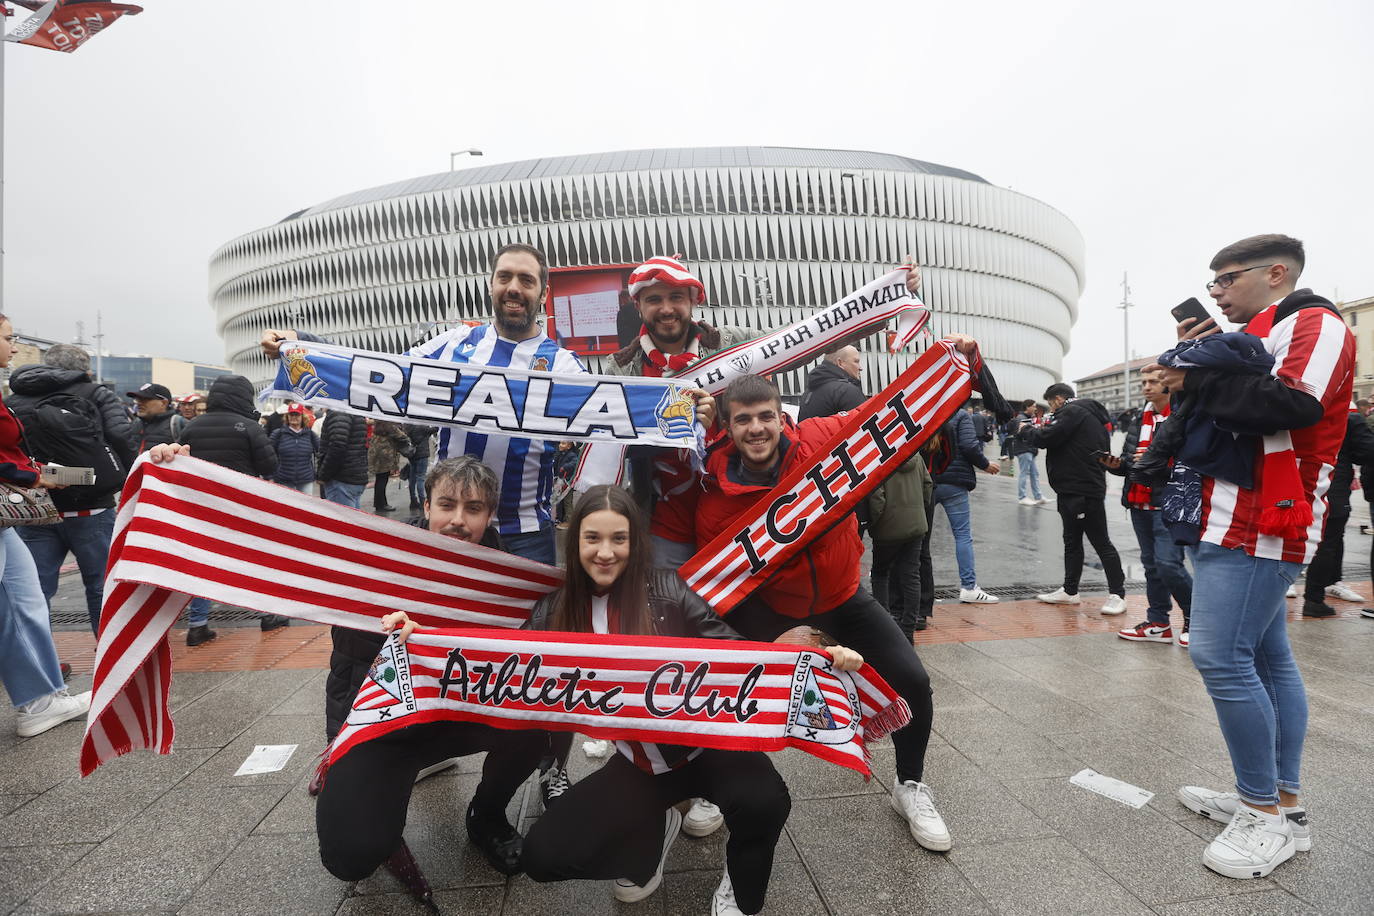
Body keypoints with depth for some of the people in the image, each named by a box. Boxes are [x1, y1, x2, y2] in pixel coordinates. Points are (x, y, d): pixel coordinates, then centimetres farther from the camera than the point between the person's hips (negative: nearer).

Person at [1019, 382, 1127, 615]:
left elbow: (1045, 439, -19)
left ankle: (1117, 594, 3)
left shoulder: (1071, 412, -12)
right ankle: (1069, 591, 25)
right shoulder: (1087, 413, 20)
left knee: (1101, 542, -3)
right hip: (1074, 489, 11)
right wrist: (1037, 429, 6)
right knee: (1072, 542, 16)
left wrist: (1025, 430, -1)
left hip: (1084, 490, -11)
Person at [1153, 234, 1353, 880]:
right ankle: (1280, 801, 21)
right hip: (1240, 523, 10)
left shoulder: (1313, 323, -6)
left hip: (1260, 527, -10)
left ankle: (1270, 816, 1)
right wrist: (1192, 361, 6)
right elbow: (1215, 413, 19)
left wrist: (1196, 382, -16)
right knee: (1266, 658, 12)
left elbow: (1294, 403, -23)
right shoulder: (1252, 336, 22)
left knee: (1221, 657, -12)